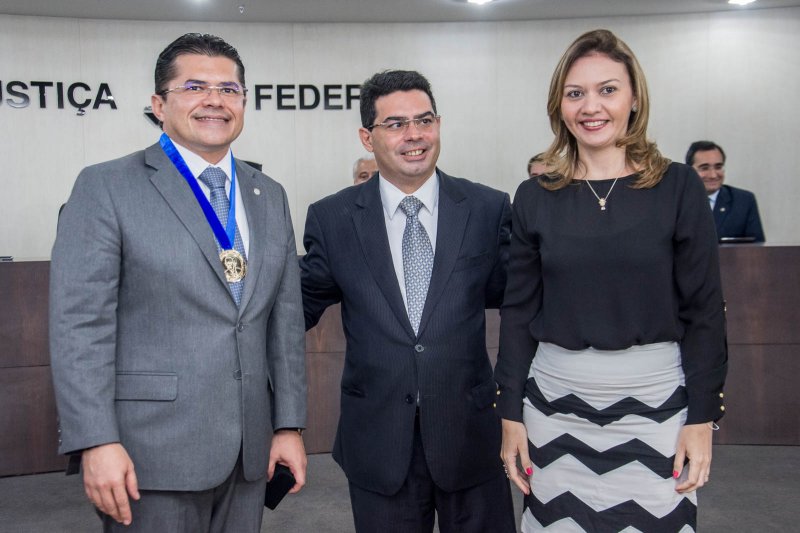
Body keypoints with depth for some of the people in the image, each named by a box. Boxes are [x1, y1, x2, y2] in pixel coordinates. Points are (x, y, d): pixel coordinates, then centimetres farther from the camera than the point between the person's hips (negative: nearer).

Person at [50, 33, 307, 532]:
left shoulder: (270, 197, 11)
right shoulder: (106, 187, -4)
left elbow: (286, 317, 10)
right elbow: (78, 324, -9)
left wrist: (289, 425, 6)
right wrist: (97, 442, -15)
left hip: (249, 452, 5)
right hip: (151, 453, -4)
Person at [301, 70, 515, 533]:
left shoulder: (489, 209, -2)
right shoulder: (332, 219, -2)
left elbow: (509, 295, 4)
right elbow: (302, 305, 4)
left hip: (471, 430, 1)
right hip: (378, 439, 0)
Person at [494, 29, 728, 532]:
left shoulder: (679, 187, -2)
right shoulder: (535, 197, 2)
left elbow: (705, 310, -1)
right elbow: (518, 312, 4)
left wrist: (702, 416, -5)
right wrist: (511, 414, 2)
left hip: (655, 404, -1)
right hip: (555, 406, 2)